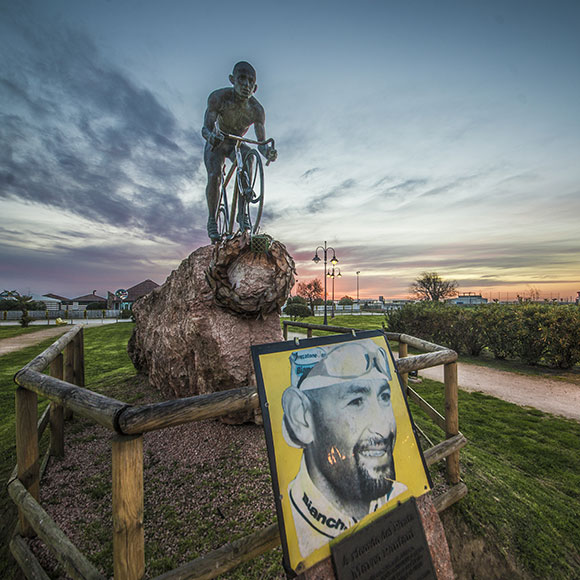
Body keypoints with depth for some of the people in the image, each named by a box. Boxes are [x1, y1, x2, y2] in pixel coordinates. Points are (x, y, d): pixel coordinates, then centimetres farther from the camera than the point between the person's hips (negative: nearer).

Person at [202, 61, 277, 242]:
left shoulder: (257, 110, -22)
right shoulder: (218, 97, -25)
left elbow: (261, 142, -25)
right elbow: (205, 129, -31)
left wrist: (267, 150, -49)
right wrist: (211, 135, -55)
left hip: (236, 144, 1)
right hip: (216, 144, -1)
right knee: (214, 176, -27)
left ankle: (242, 211, -30)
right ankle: (212, 220, -11)